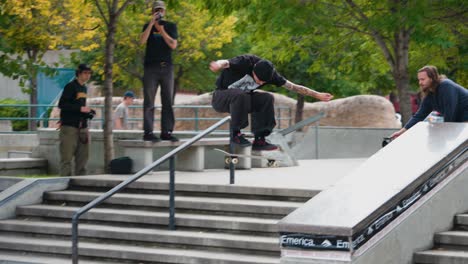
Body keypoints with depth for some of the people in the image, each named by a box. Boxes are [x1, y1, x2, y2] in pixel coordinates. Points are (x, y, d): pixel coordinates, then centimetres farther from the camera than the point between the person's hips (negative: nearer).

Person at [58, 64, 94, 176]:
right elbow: (62, 104, -15)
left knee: (82, 157, 7)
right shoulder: (70, 86, -8)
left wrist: (88, 113, 7)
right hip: (69, 126, -8)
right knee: (67, 158, -8)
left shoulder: (84, 88, 17)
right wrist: (80, 108, -19)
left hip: (82, 127, 8)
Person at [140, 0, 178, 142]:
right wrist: (152, 23, -11)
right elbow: (142, 41, -8)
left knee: (167, 102, 0)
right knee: (149, 102, -5)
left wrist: (161, 30, -8)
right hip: (151, 67, -1)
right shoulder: (148, 26, 11)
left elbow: (173, 45, -2)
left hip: (167, 67, 2)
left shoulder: (171, 26, 11)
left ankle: (166, 132, 2)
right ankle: (148, 132, -7)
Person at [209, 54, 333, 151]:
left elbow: (293, 87, -3)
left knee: (267, 98, -19)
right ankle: (235, 133, -23)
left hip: (242, 98, 6)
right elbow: (225, 63, -47)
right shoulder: (245, 62, -27)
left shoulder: (269, 72, -10)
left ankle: (259, 140, -17)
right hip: (221, 98, -6)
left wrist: (317, 95, -5)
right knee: (240, 95, -38)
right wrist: (218, 65, -71)